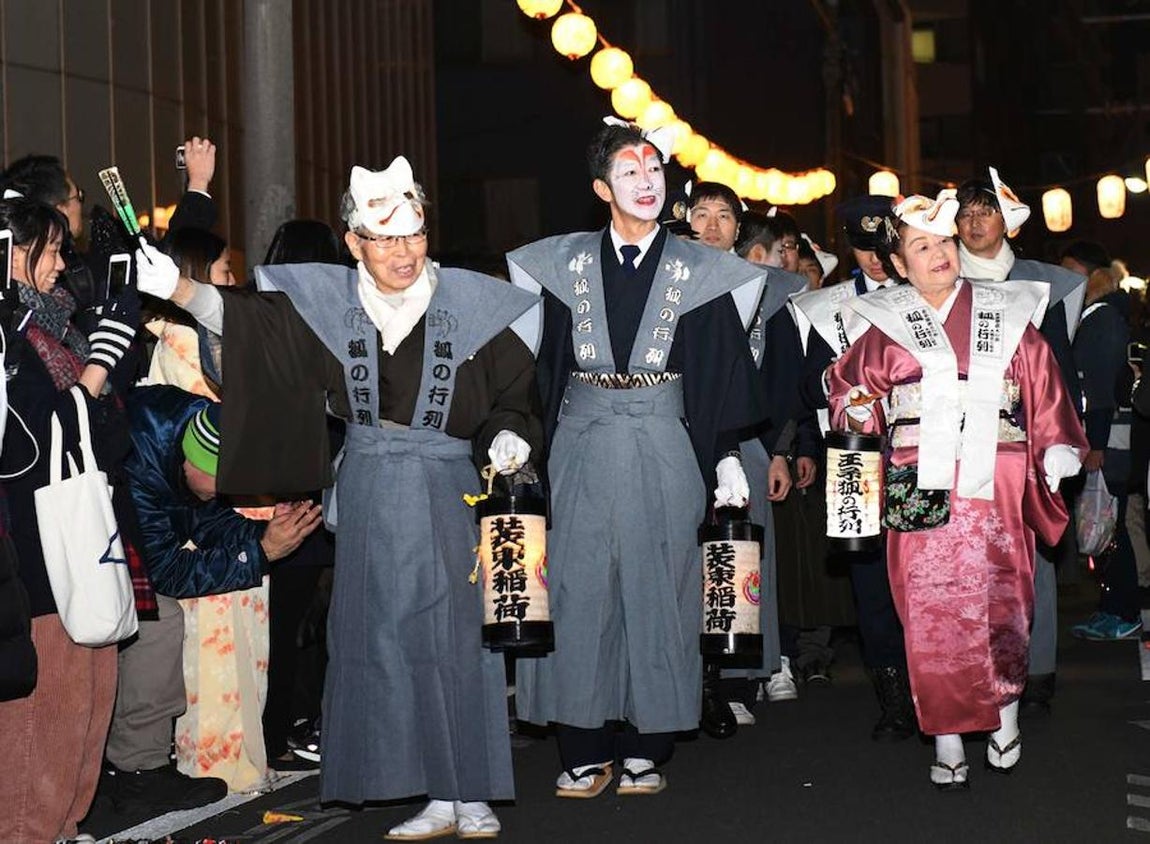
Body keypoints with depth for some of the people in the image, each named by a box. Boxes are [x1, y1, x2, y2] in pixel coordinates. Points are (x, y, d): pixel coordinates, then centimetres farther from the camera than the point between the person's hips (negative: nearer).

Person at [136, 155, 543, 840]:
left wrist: (509, 437, -15)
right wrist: (179, 289, -20)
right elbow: (248, 319, -6)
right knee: (387, 639, 4)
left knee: (458, 635, 0)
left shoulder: (470, 304, -3)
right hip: (369, 495, 3)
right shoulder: (328, 301, 2)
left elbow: (516, 391, 3)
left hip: (448, 489, -2)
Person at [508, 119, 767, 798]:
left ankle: (647, 750, 10)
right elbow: (544, 365, 7)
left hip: (664, 453, -1)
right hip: (582, 451, 1)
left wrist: (727, 456, -1)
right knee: (580, 590, -1)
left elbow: (721, 369, 4)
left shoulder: (697, 272, 4)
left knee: (657, 588, 1)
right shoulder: (566, 264, 6)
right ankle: (585, 751, 7)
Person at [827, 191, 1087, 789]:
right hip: (920, 492, 0)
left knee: (1001, 601, 0)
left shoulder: (1008, 315, 10)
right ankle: (948, 737, 3)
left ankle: (1006, 709, 20)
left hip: (997, 489, 0)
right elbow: (850, 386, 15)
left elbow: (1044, 387, 9)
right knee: (931, 611, -3)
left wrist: (1059, 450, -1)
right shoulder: (885, 324, 9)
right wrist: (858, 414, -6)